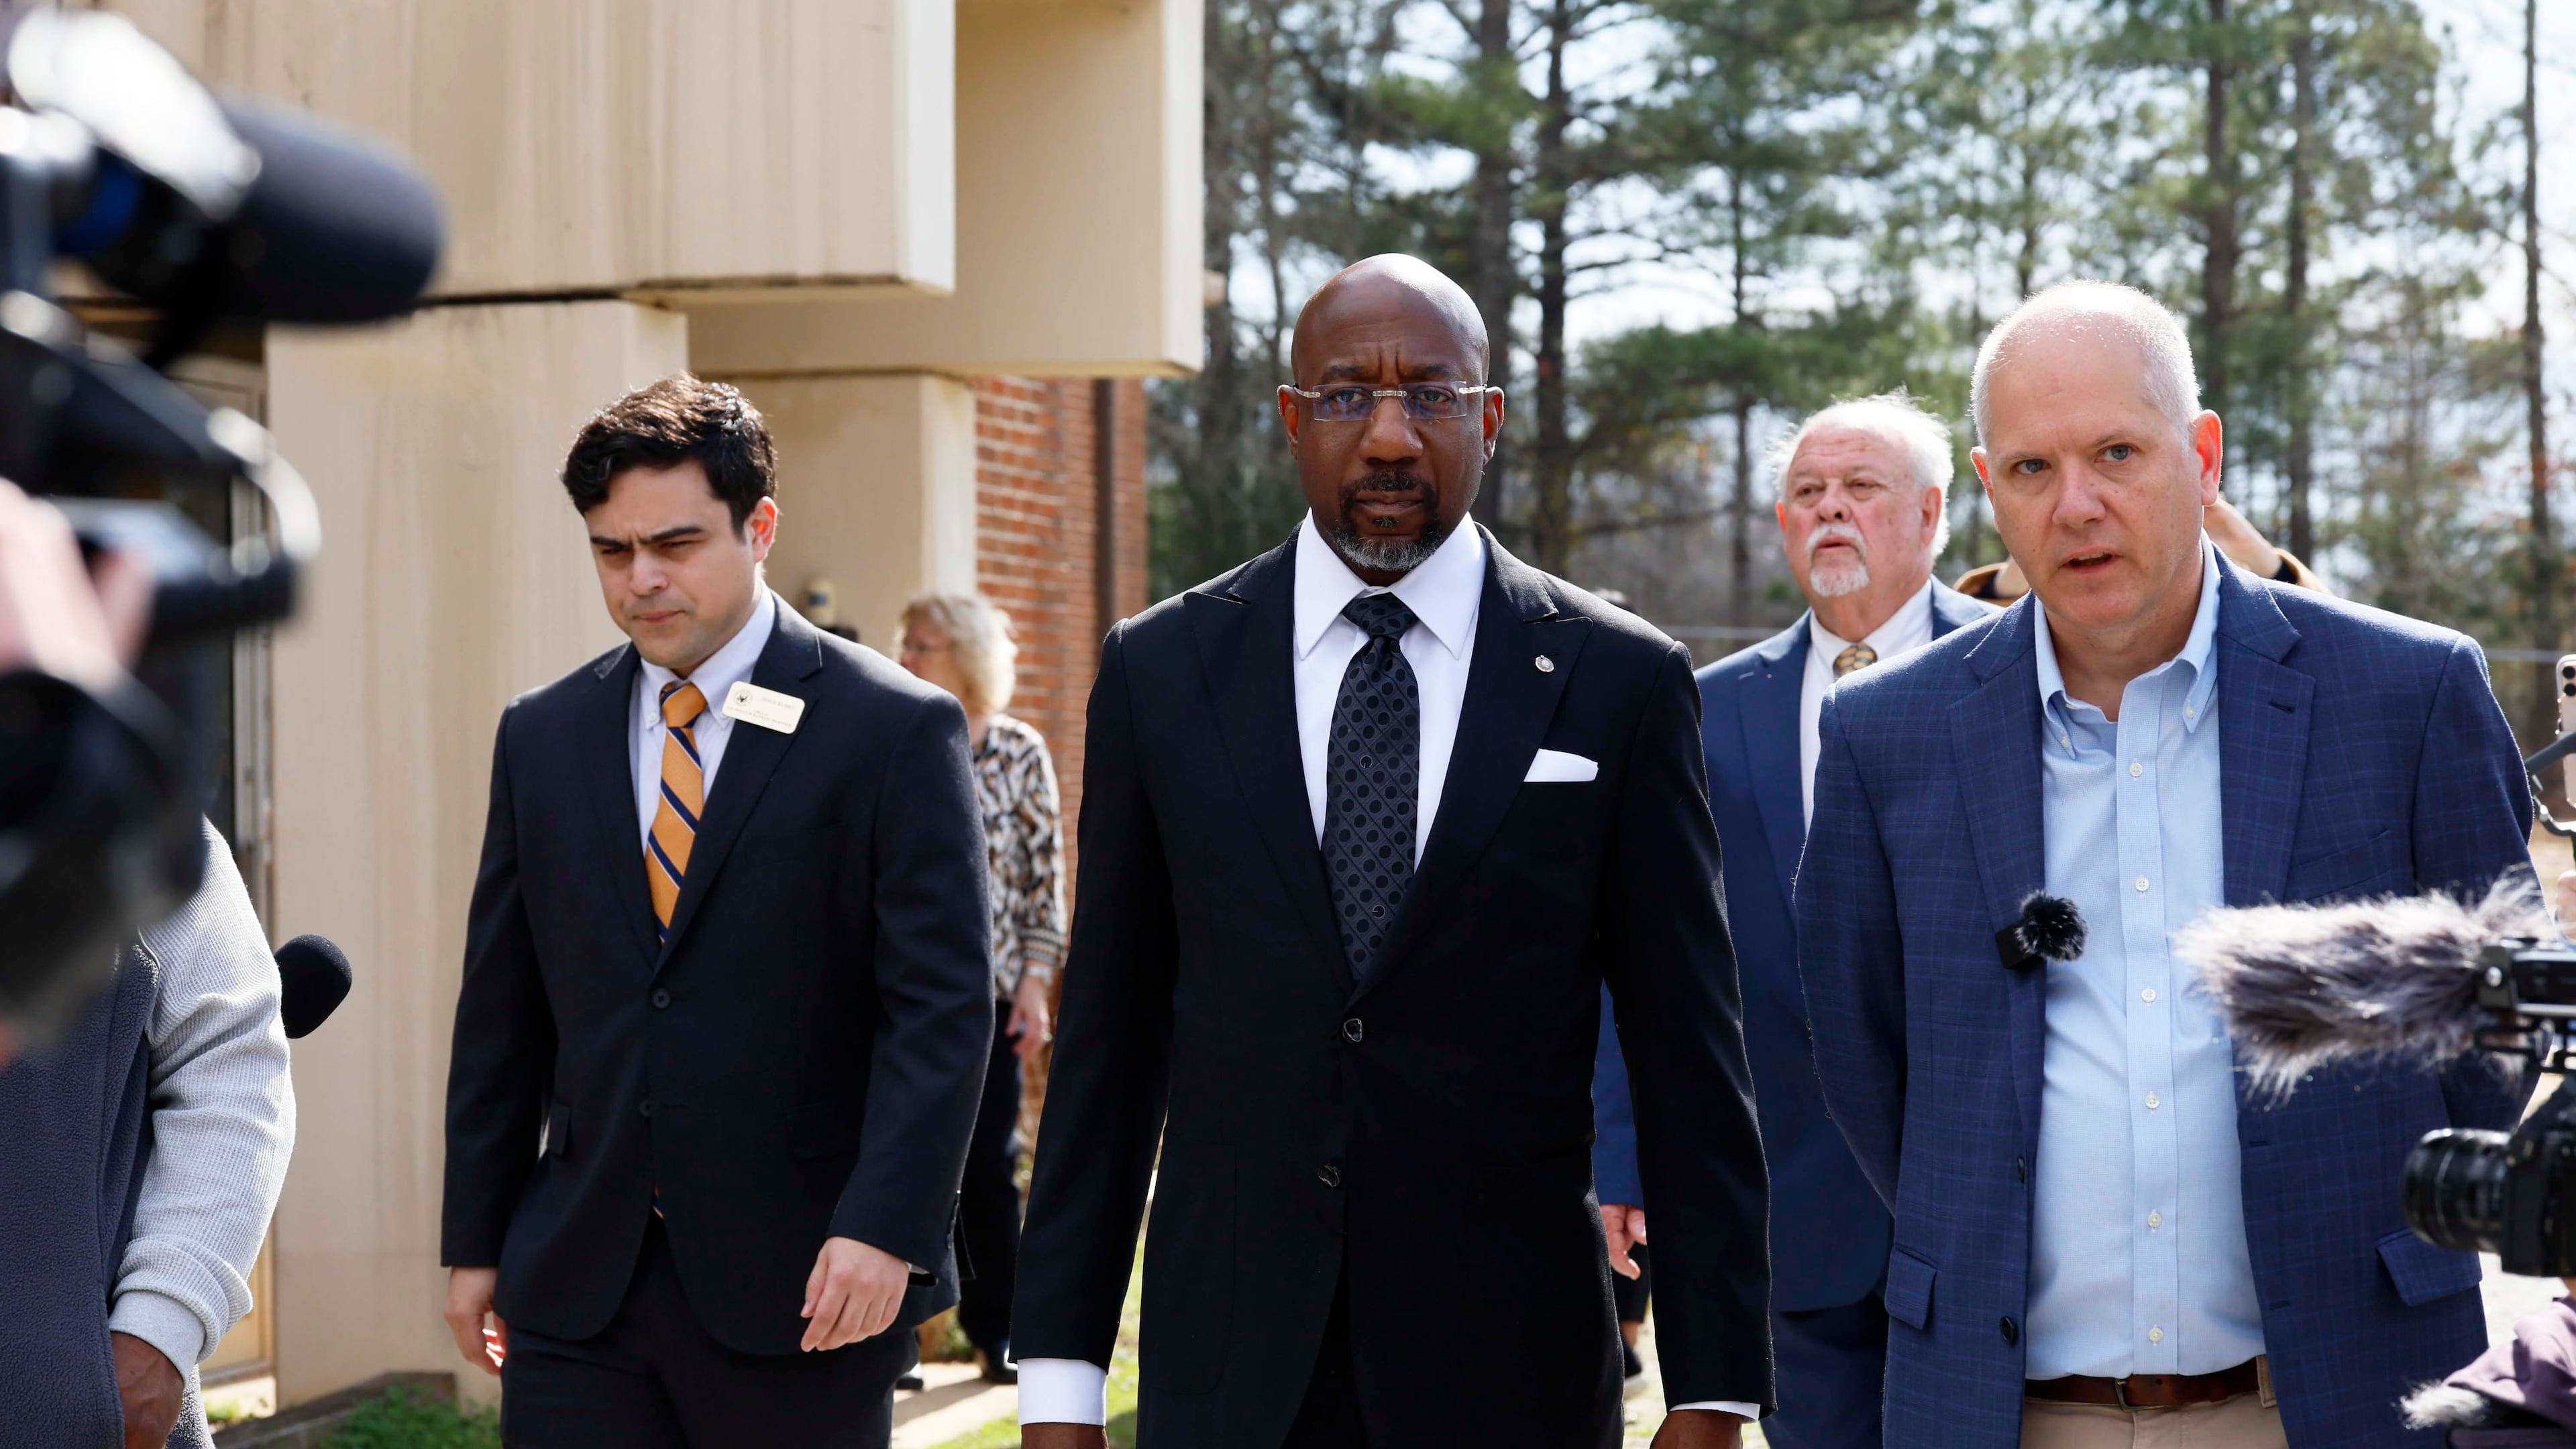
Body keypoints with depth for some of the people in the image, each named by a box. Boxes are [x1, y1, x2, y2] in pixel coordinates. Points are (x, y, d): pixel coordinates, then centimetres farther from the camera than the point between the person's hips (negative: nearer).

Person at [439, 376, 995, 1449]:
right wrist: (474, 1241, 11)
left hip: (803, 1283, -3)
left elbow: (942, 1007, -9)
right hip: (577, 1292, 3)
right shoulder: (542, 736, 10)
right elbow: (501, 1016, 13)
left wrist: (885, 1229, -18)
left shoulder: (895, 730, -4)